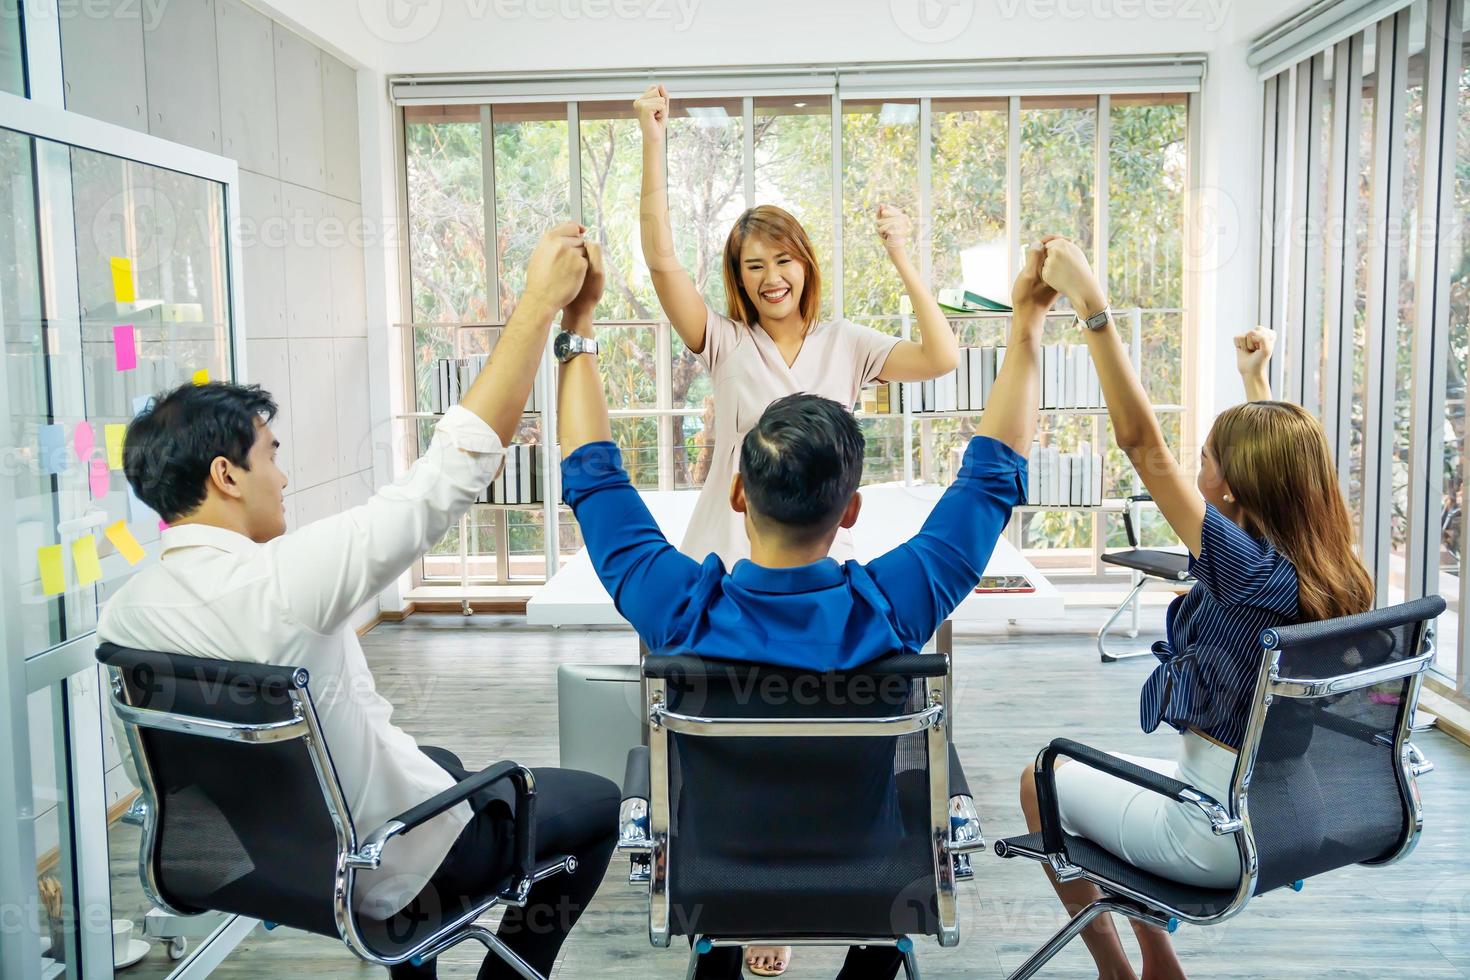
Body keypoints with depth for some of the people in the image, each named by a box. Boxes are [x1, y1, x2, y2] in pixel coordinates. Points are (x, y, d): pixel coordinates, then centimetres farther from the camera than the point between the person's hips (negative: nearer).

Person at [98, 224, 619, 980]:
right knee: (595, 803, 11)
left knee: (441, 763, 34)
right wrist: (540, 302, -28)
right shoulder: (281, 581, -34)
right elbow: (455, 466, -32)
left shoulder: (123, 613, -10)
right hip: (372, 869, -7)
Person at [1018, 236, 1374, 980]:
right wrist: (1256, 382, 25)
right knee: (1107, 769, 29)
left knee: (1042, 781, 12)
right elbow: (1279, 453, 17)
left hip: (1218, 838, -8)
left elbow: (1143, 443, -30)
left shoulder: (1248, 567, -27)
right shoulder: (1332, 570, -5)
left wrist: (1092, 305, -29)